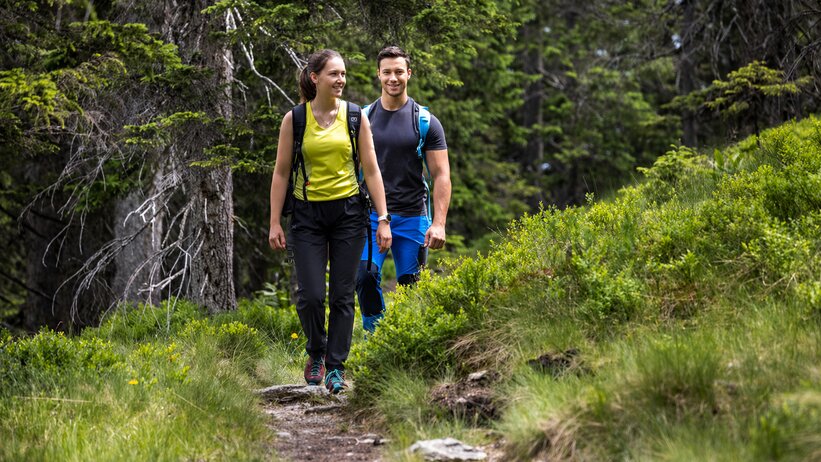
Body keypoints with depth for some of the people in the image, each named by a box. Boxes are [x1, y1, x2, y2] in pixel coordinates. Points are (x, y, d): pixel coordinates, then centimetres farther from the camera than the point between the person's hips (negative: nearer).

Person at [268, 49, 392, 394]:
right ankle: (316, 353, 19)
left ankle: (335, 366, 13)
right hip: (308, 213, -1)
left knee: (342, 294, 2)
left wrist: (383, 220, -2)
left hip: (348, 211, 1)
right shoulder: (294, 119, -2)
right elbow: (281, 173, 3)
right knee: (310, 295, -7)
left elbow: (371, 170, 3)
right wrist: (274, 222, -1)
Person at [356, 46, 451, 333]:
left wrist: (439, 223, -11)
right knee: (366, 277, -17)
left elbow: (441, 176, -1)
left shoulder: (426, 123, 1)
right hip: (371, 215, 1)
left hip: (412, 217, -1)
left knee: (410, 286, 2)